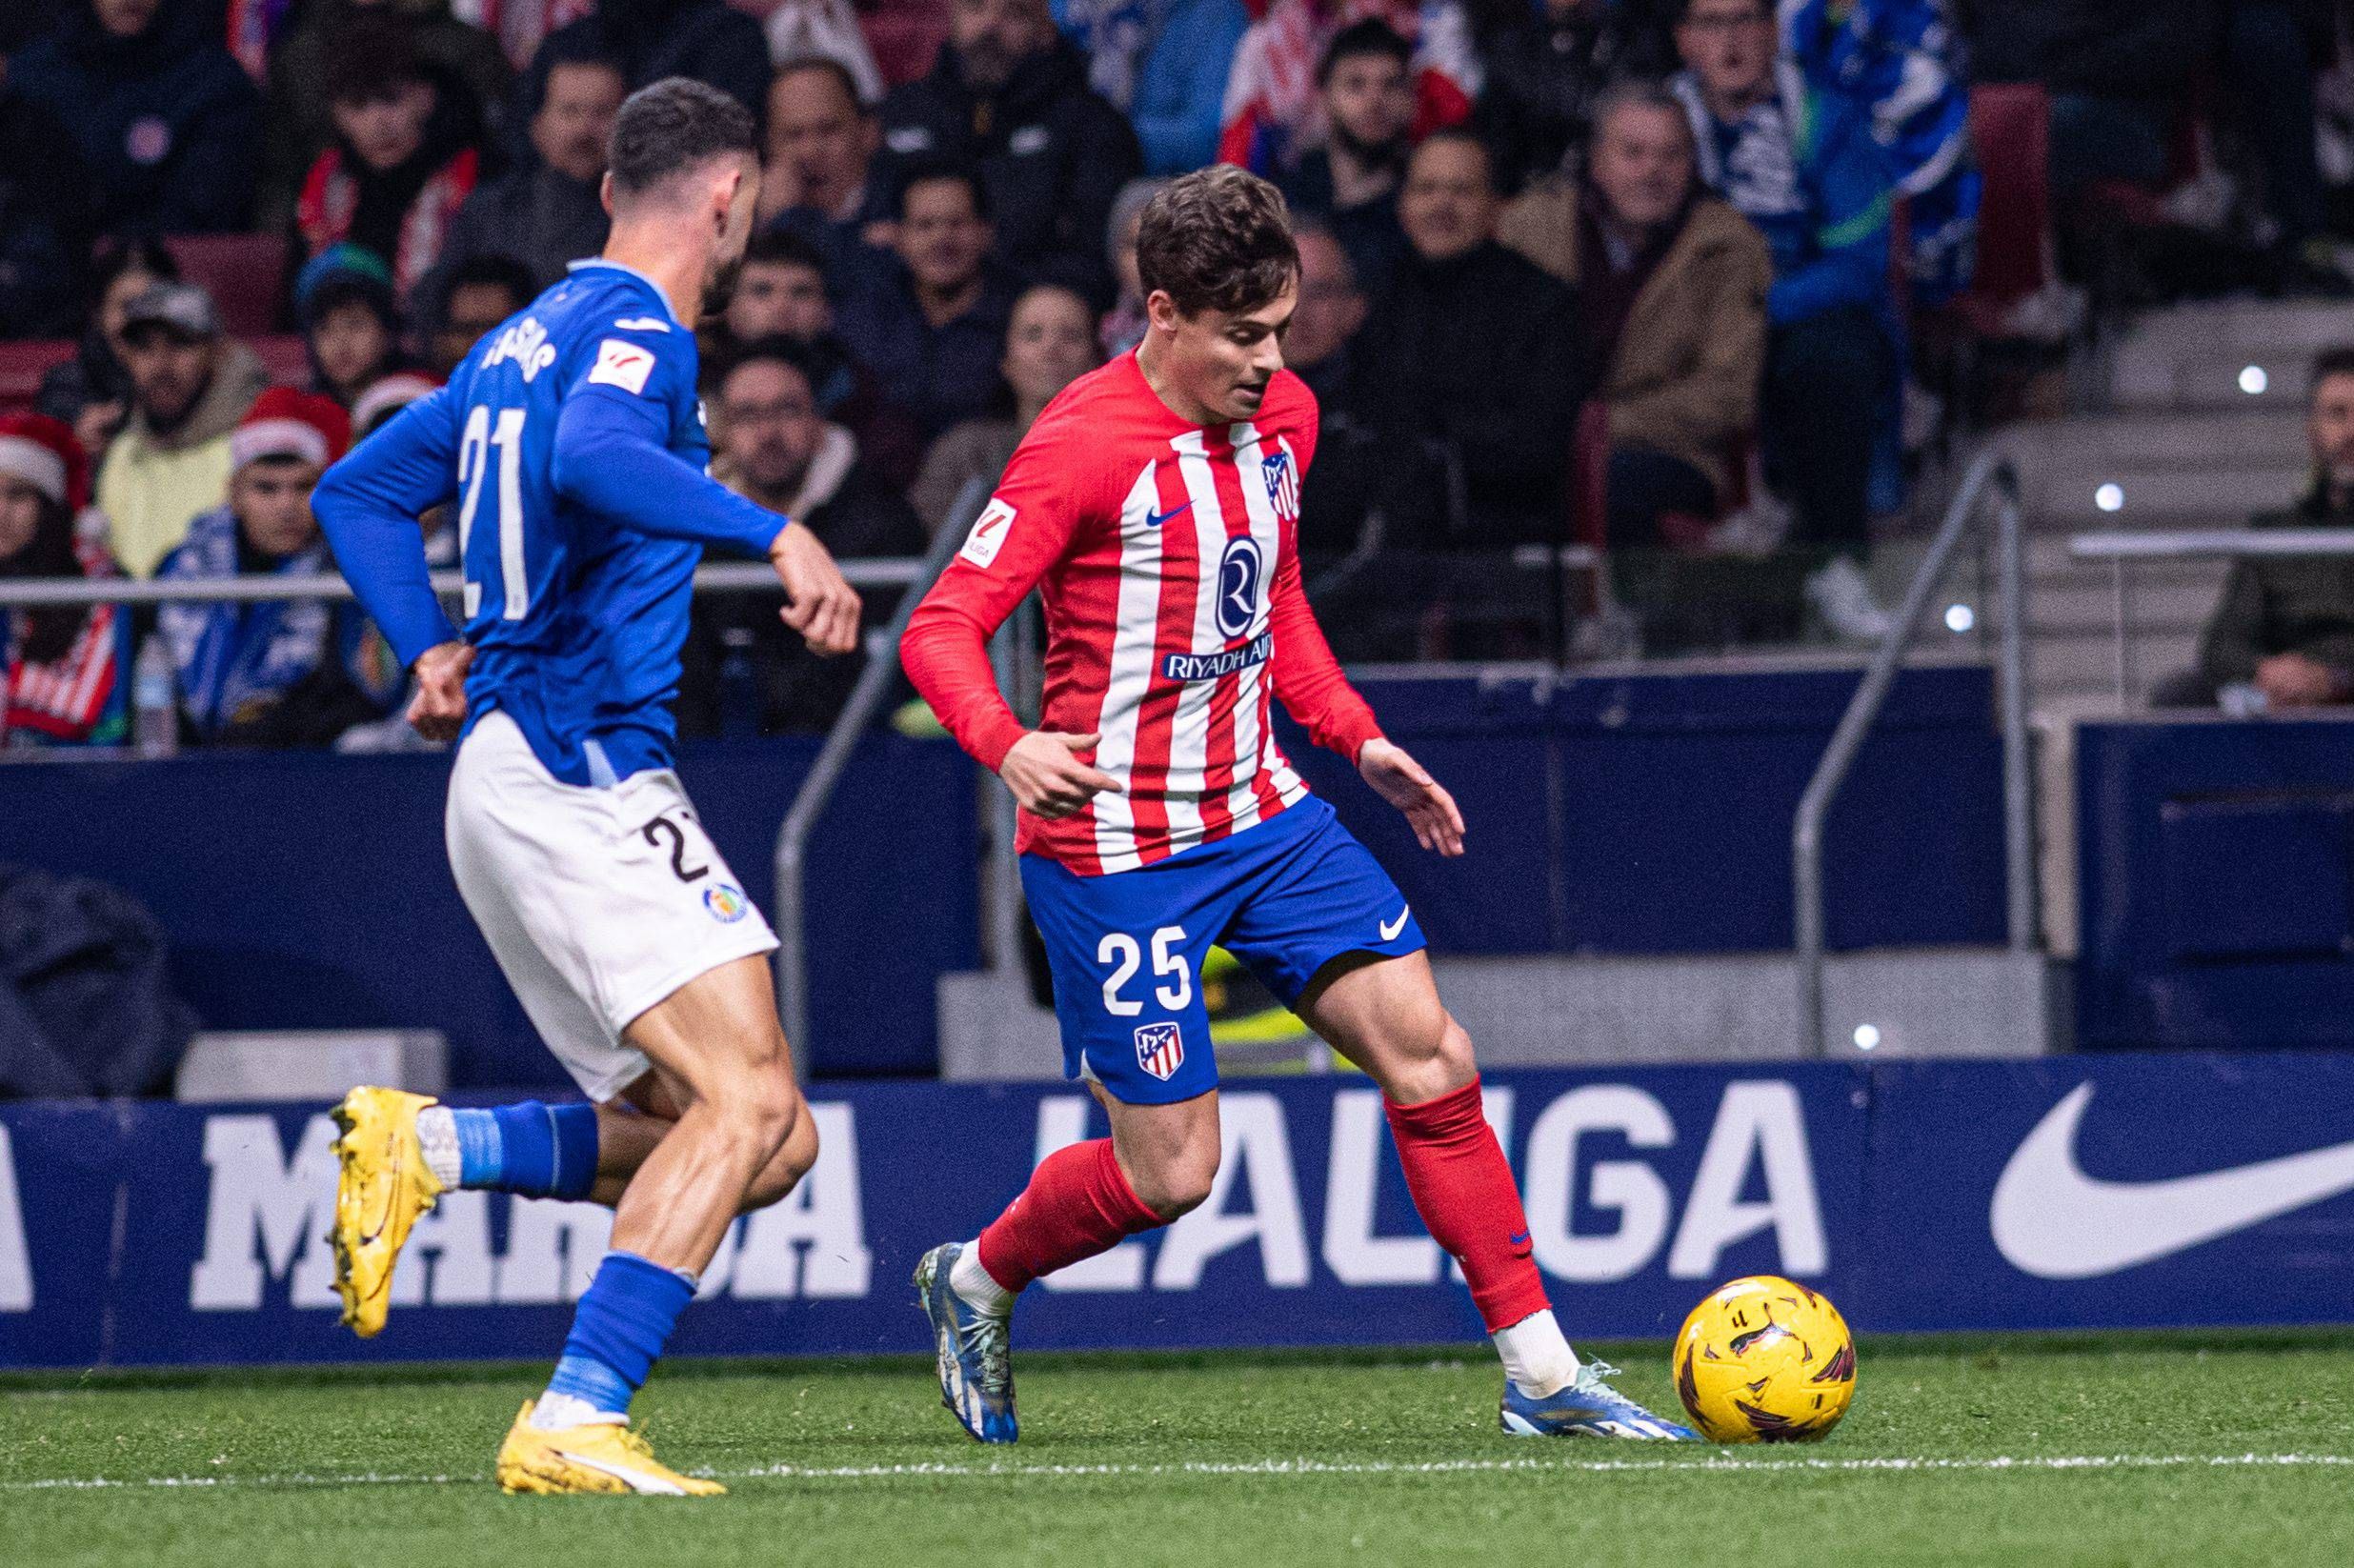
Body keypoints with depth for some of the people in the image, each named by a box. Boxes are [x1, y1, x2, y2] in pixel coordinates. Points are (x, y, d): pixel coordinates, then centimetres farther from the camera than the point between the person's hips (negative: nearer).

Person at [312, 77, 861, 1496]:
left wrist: (433, 648, 20)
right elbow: (590, 460, -29)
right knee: (748, 1101, -18)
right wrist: (777, 533, -31)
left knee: (763, 1144, 7)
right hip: (580, 774, -10)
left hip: (517, 778, 10)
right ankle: (575, 1422, -26)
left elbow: (361, 490, 28)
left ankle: (430, 1147, -2)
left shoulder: (530, 337, 21)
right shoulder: (636, 327, -7)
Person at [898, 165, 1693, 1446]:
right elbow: (942, 630, -20)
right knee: (1169, 1172, -5)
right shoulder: (1085, 444, -18)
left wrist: (1356, 738, 15)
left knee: (1426, 1052, -5)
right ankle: (974, 1282, 25)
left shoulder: (1284, 418, 6)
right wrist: (1010, 745, -38)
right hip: (1113, 848, -7)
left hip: (1262, 814, 7)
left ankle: (1539, 1374, 0)